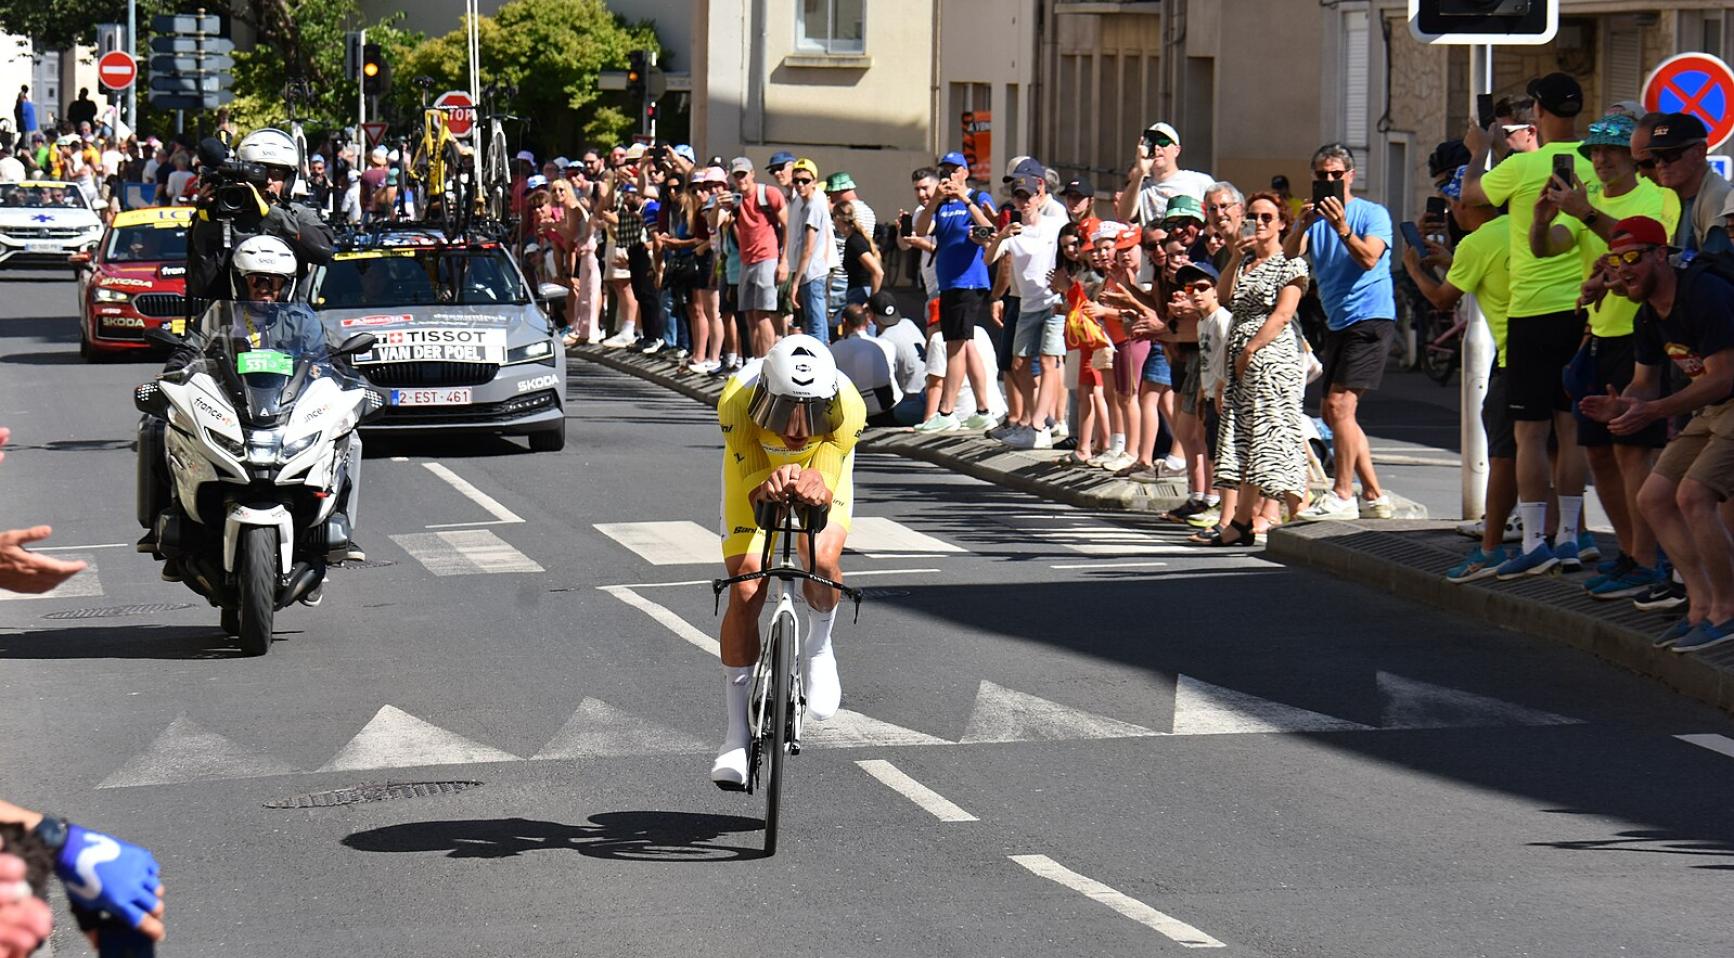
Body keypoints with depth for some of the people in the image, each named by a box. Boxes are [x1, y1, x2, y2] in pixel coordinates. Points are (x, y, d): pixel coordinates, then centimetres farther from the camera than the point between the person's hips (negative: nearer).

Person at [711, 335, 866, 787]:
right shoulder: (737, 401, -38)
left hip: (820, 472, 0)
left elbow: (826, 490, -41)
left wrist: (814, 489, -65)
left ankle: (818, 647, 7)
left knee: (823, 561, -28)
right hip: (755, 469, 0)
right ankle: (737, 737, -3)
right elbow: (752, 487, -39)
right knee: (745, 592, -13)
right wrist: (769, 488, -63)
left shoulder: (846, 408, -38)